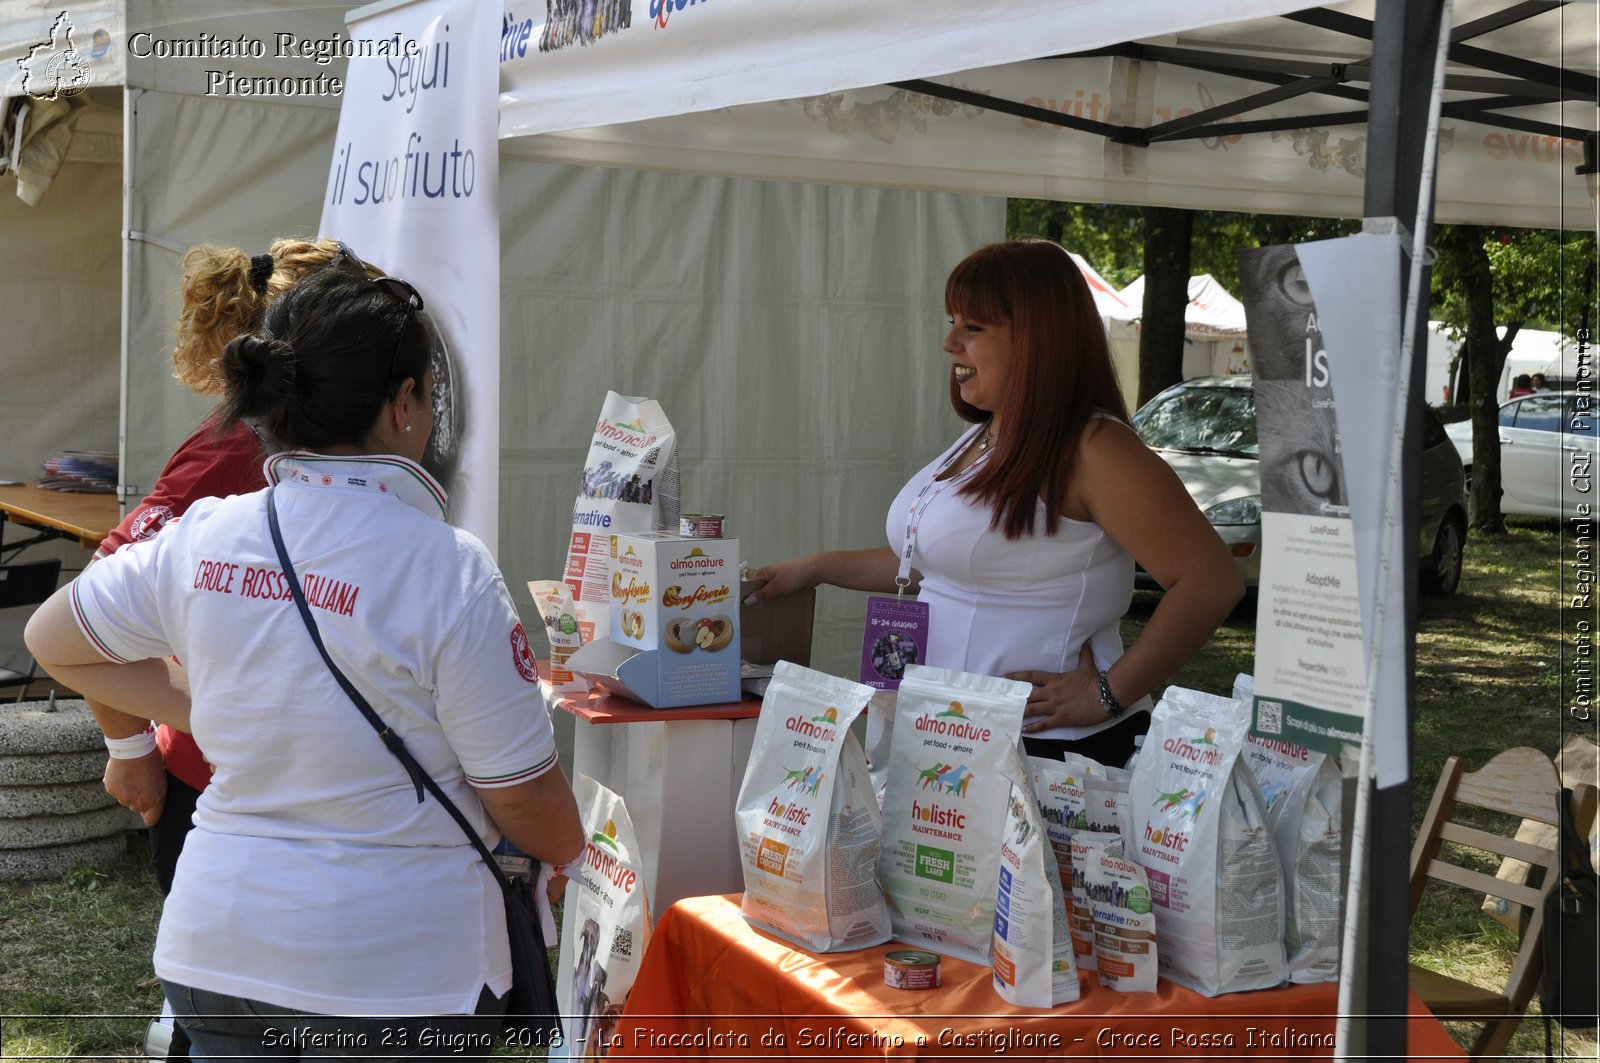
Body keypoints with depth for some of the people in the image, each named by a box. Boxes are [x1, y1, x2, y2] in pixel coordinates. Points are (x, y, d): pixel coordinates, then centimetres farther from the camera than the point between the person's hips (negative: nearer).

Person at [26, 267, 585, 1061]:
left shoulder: (203, 539, -4)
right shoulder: (447, 571, -19)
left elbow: (51, 640, 13)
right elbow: (523, 796, -13)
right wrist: (572, 858, 9)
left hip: (216, 947, 5)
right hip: (400, 959, -4)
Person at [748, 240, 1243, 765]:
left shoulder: (1091, 451, -17)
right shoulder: (983, 438, 13)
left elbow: (1212, 580, -22)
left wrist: (1109, 693, -21)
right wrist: (815, 569, 26)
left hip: (1048, 744, -8)